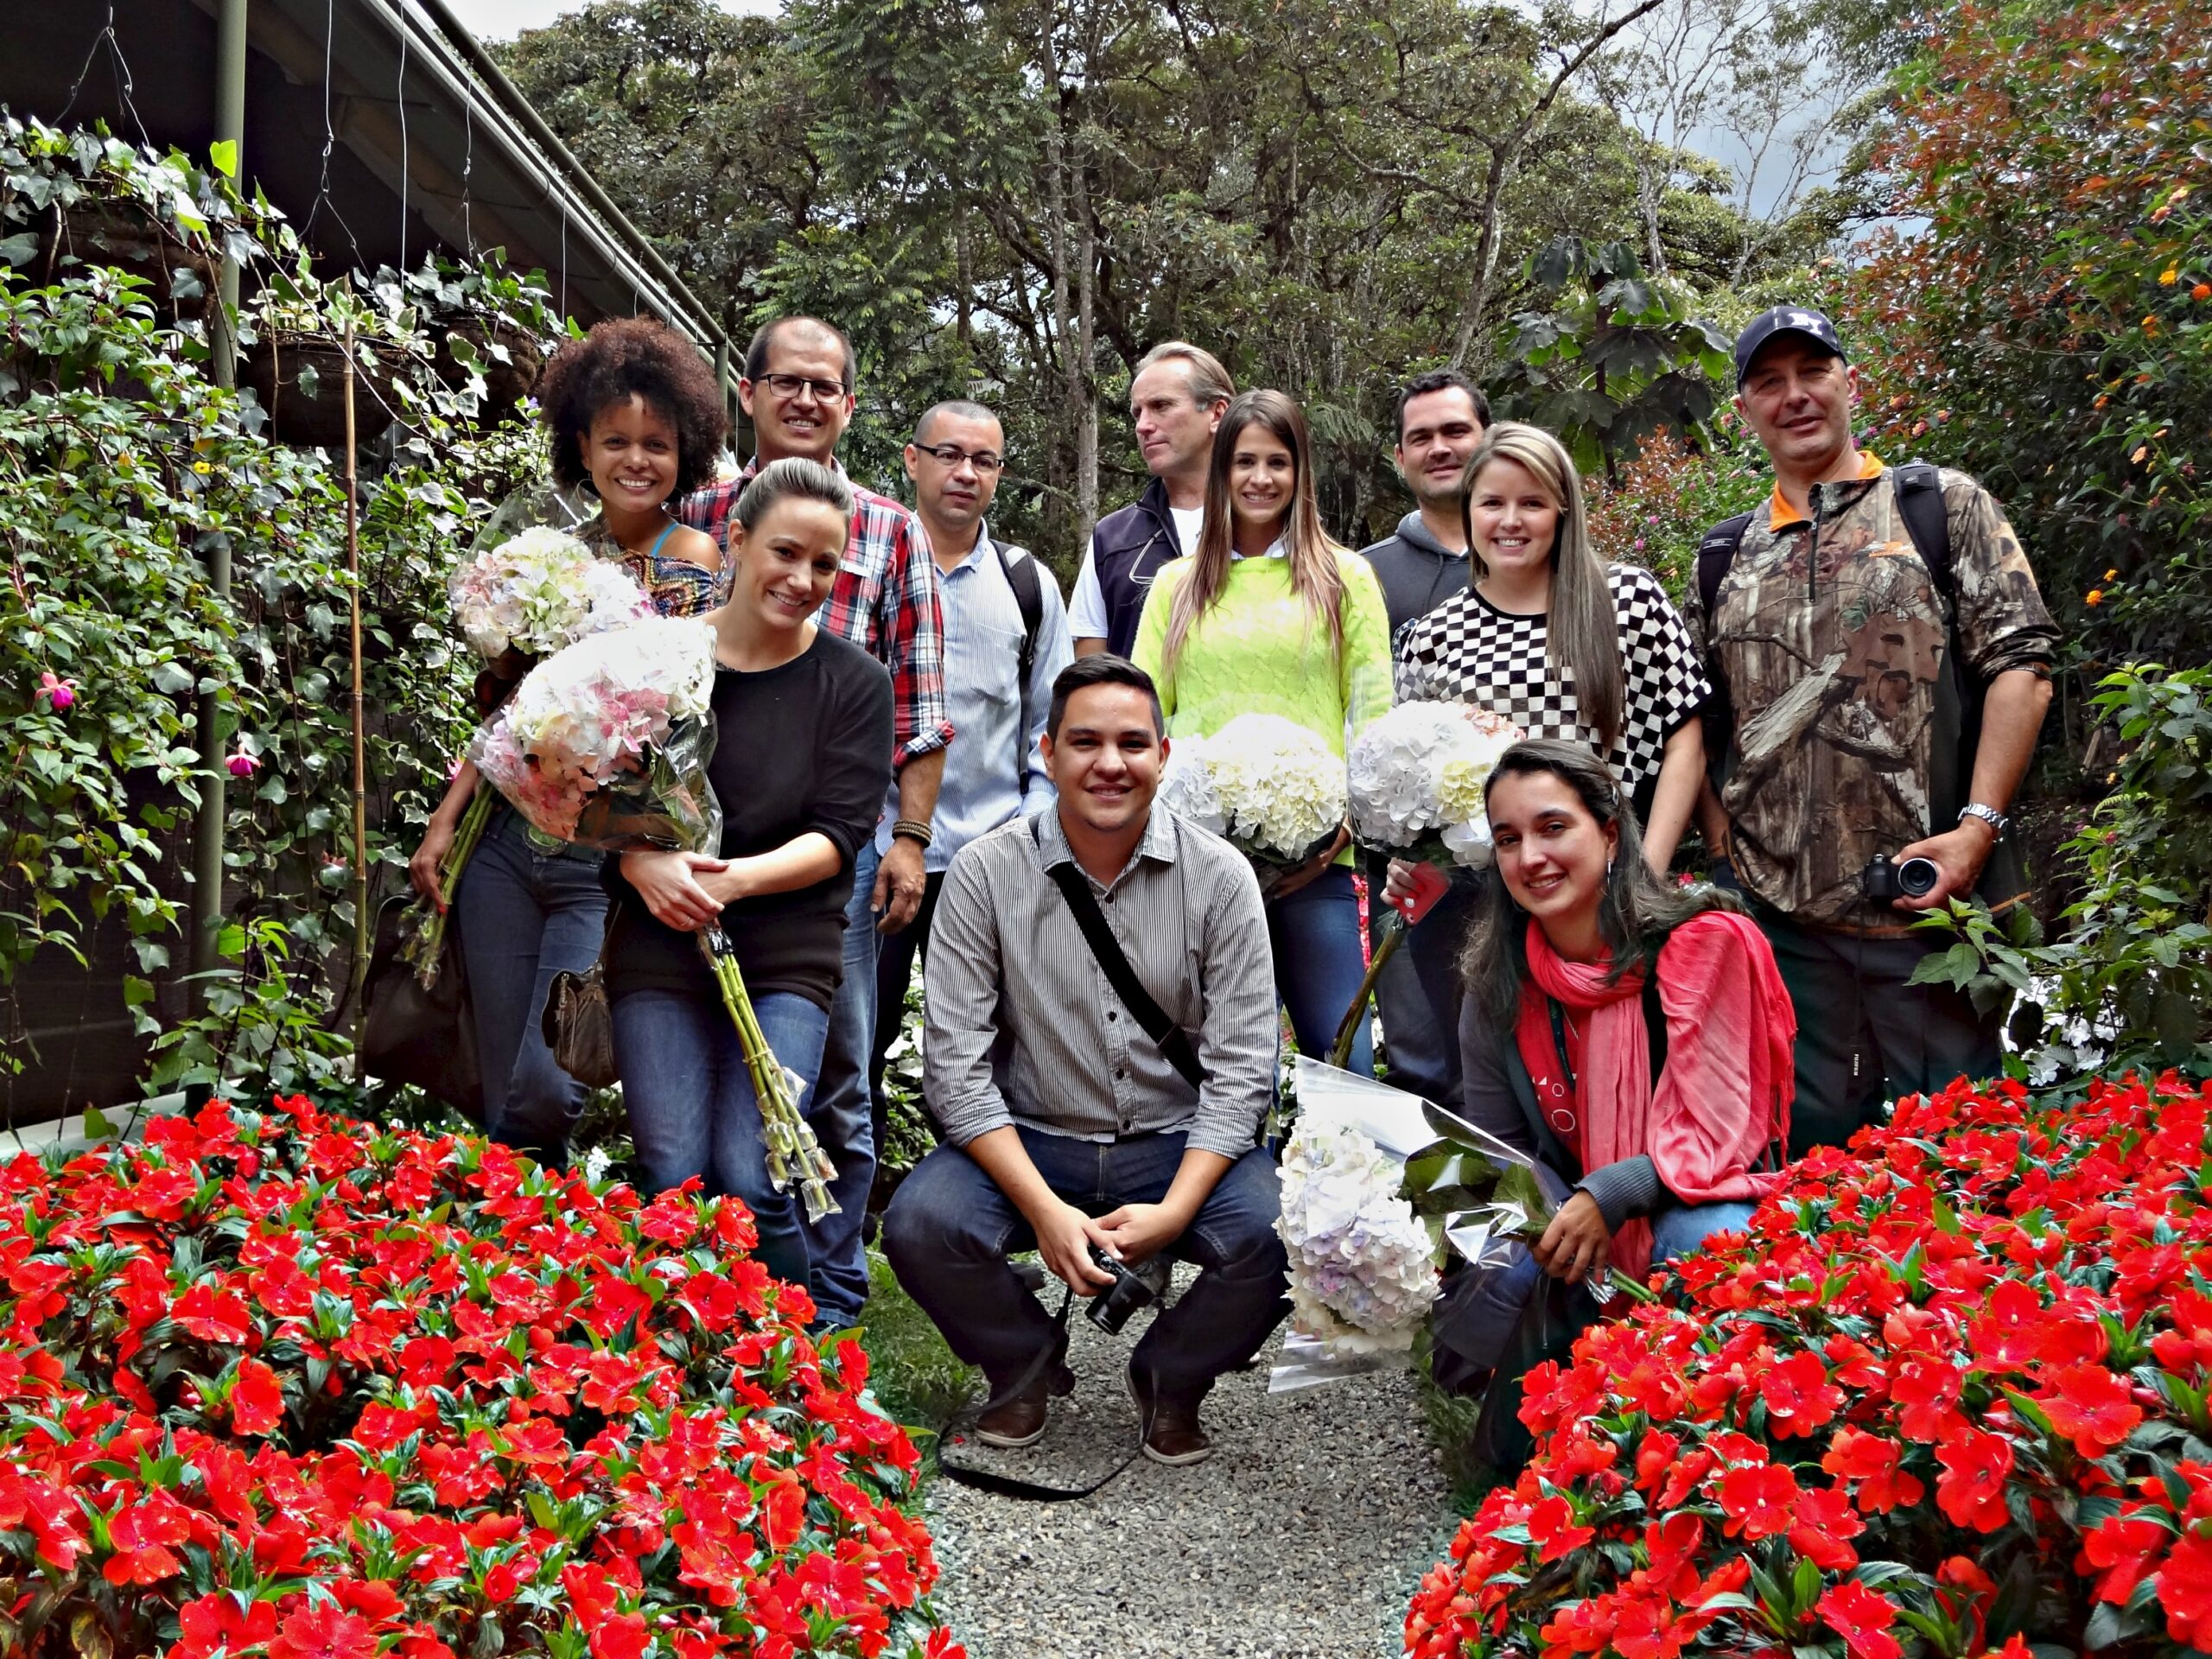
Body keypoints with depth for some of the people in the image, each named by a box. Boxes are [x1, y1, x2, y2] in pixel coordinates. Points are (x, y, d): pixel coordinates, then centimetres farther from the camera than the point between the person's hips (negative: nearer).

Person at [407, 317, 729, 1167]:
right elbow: (503, 706, 14)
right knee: (502, 1098, 8)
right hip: (509, 842, 5)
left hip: (609, 860, -5)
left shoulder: (695, 561, -5)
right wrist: (443, 824, 8)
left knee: (543, 1097, -9)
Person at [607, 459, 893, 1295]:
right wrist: (642, 864, -16)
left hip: (787, 954, -1)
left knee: (750, 1185, -13)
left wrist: (733, 878, -20)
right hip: (659, 945, 1)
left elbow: (840, 835, -4)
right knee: (673, 1182, -9)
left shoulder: (854, 683, 2)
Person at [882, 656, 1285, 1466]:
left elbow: (1241, 1067, -7)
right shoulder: (986, 872, -6)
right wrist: (1044, 1209, -21)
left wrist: (1173, 1211, -21)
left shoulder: (1219, 876, -5)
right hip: (1028, 1143, 0)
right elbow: (956, 1063, -9)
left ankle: (1171, 1376, 7)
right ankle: (1026, 1361, 7)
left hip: (1179, 1146, 0)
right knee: (920, 1223, -28)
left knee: (1274, 1236, -28)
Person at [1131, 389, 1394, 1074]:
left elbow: (1373, 712, 3)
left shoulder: (1345, 575, 7)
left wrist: (1348, 819, -10)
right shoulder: (1178, 583, 13)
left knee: (1339, 1056, -4)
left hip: (1314, 859, -2)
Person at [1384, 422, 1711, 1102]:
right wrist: (1407, 859, -7)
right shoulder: (1431, 637, 6)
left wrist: (1647, 873, -7)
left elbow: (1683, 739, 1)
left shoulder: (1630, 599, 1)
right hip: (1468, 905, 2)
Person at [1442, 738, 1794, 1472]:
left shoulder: (1707, 943, -15)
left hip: (1698, 1202, -3)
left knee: (1704, 1244, -37)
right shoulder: (1498, 990, -1)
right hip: (1567, 1222, 3)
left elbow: (1716, 1129, -18)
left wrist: (1610, 1197, -33)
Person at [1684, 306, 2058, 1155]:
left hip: (1927, 897, -3)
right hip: (1774, 912, 3)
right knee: (1807, 1140, 10)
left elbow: (2022, 664, -4)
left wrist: (1977, 827, -14)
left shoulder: (1945, 506, 4)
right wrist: (1721, 840, 2)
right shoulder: (1722, 559, 15)